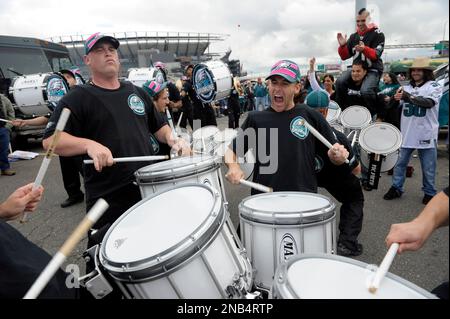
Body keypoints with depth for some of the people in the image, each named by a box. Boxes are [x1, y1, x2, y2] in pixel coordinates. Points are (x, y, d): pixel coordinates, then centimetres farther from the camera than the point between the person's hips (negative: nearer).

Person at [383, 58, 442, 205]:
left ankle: (429, 192, 20)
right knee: (400, 162, 8)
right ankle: (396, 188, 20)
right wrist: (394, 99, -8)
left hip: (426, 134, -3)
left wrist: (408, 96, -30)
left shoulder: (434, 86, -2)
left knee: (428, 167, 6)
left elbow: (429, 102, -21)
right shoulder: (406, 88, 10)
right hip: (407, 133, 4)